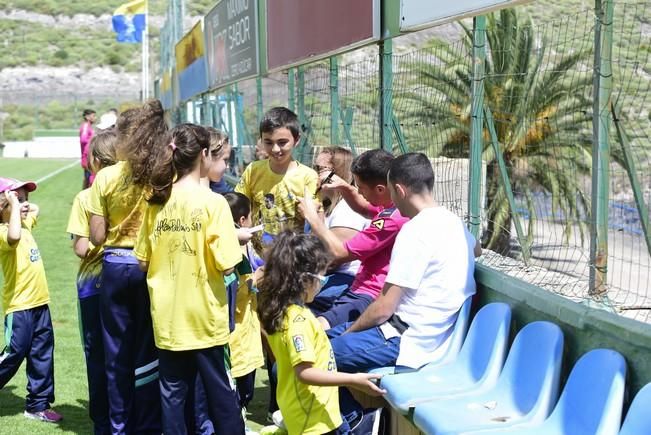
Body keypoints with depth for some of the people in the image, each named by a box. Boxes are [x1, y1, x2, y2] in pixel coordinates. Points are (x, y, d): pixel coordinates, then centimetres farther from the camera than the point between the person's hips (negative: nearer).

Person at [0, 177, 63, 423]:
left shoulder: (25, 224, 11)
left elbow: (35, 209, 34)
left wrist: (24, 206, 14)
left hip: (39, 303, 9)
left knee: (42, 356, 13)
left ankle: (38, 404, 22)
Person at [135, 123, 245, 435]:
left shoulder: (156, 202, 0)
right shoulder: (213, 202, -13)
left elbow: (143, 262, 5)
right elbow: (226, 266, -15)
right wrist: (235, 244, 4)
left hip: (167, 317, 4)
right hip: (204, 316, -4)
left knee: (173, 392, 12)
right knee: (220, 391, 10)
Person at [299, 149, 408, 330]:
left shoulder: (392, 219, -23)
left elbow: (339, 252, -16)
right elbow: (365, 208, 32)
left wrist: (312, 216, -3)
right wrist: (344, 186, 12)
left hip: (369, 298, -11)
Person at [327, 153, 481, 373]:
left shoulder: (415, 231, -20)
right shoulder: (453, 220, 7)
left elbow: (384, 308, -19)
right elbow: (477, 250, 33)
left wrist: (349, 332, -3)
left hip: (411, 344, -10)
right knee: (329, 335, 15)